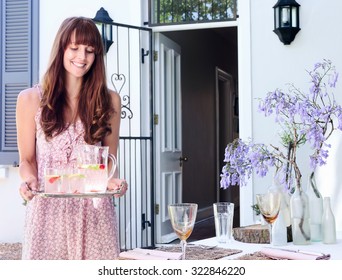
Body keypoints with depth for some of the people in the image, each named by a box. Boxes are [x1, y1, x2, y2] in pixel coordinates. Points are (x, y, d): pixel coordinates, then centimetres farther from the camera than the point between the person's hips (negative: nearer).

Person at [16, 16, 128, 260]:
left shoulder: (109, 100, 6)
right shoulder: (31, 99, 4)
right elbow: (27, 159, 7)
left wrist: (113, 181, -11)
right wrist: (30, 181, -14)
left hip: (94, 210, 1)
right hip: (48, 208, 0)